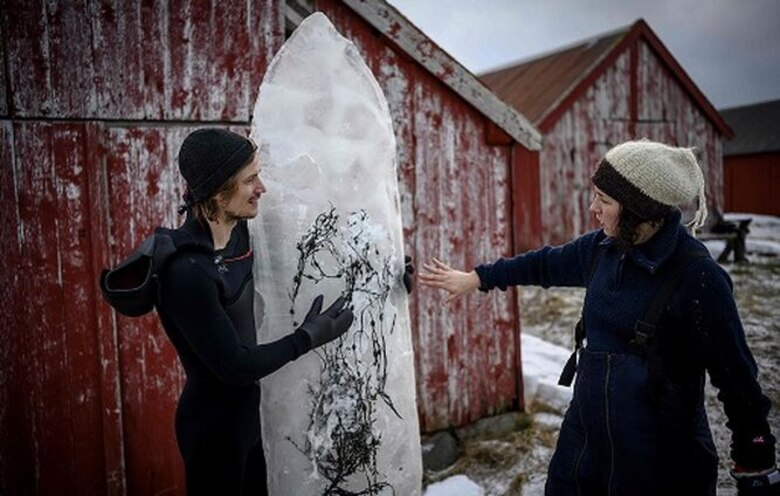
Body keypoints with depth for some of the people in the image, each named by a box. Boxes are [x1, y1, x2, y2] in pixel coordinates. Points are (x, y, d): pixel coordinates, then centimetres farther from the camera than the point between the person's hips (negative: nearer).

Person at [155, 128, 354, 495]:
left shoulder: (239, 233, -6)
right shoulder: (187, 271, -30)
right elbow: (235, 367, -24)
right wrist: (309, 337, -14)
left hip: (244, 409, 8)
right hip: (214, 422, -8)